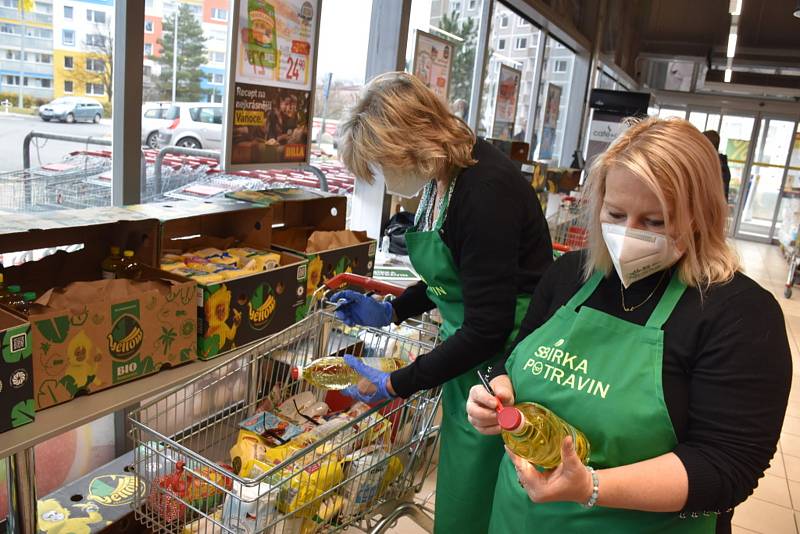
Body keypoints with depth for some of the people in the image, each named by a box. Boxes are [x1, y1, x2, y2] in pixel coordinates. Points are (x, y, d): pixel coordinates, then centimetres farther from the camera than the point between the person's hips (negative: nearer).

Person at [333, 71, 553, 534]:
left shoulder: (486, 189, -26)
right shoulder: (444, 177, 1)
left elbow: (486, 331, -24)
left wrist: (395, 385, -16)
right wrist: (390, 312, 11)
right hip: (468, 356, 8)